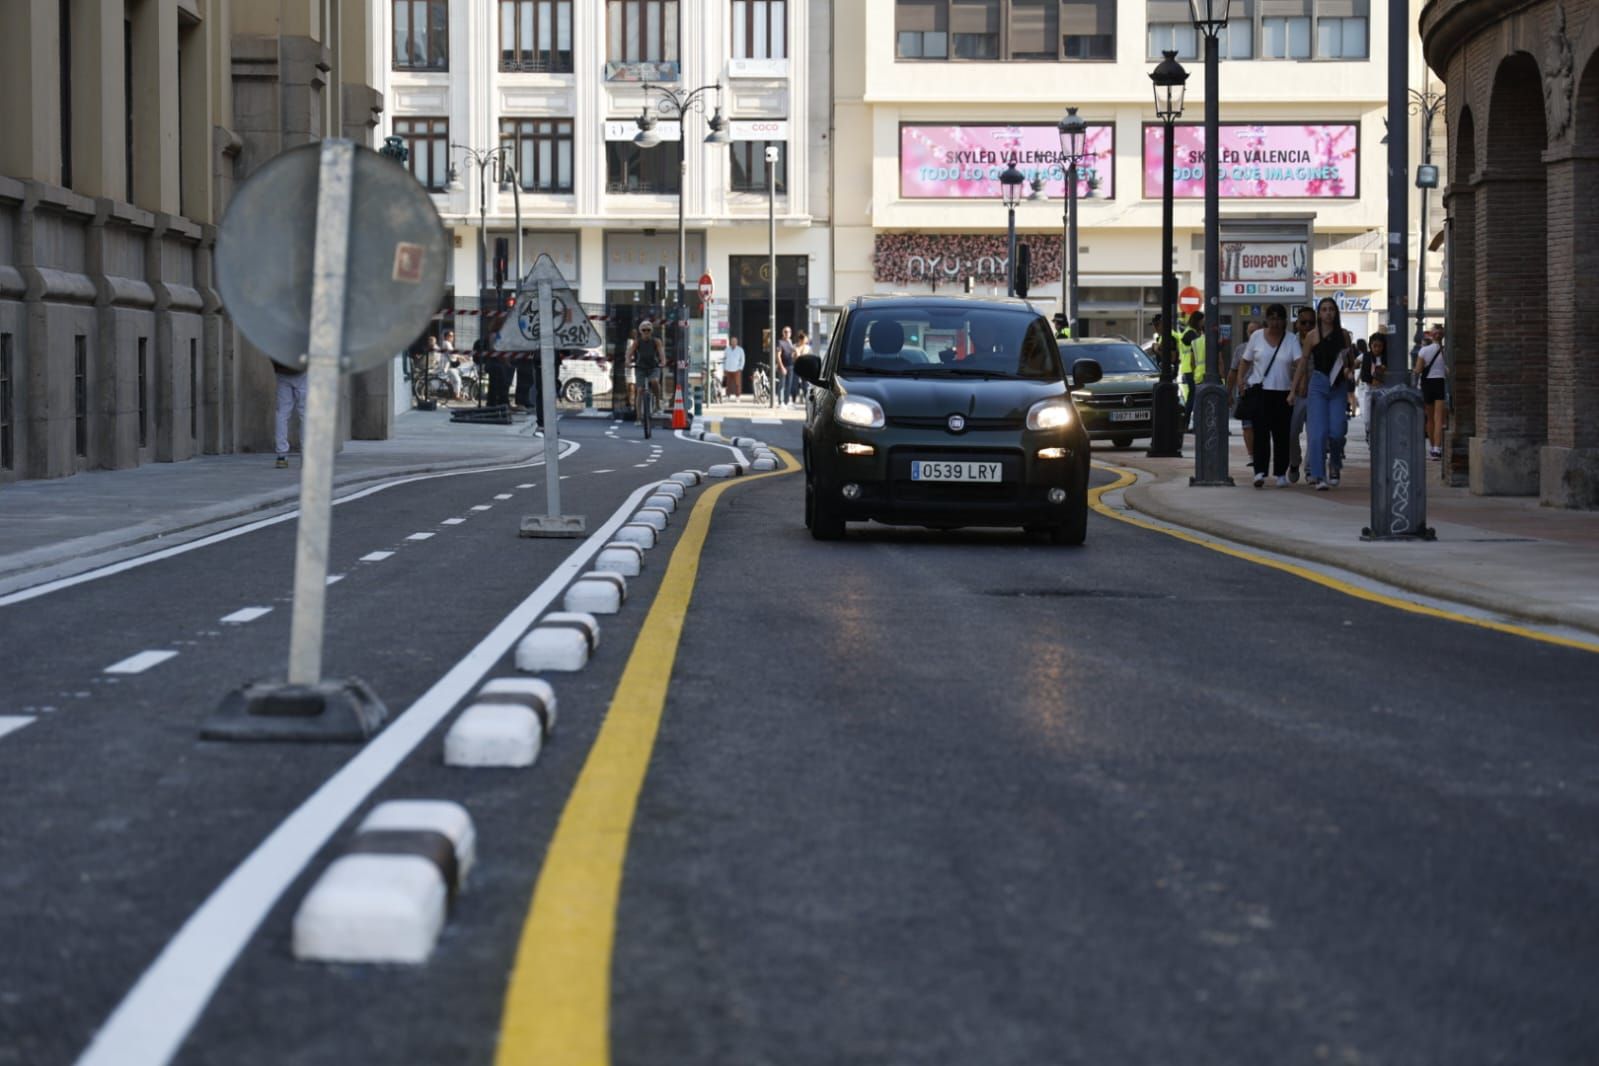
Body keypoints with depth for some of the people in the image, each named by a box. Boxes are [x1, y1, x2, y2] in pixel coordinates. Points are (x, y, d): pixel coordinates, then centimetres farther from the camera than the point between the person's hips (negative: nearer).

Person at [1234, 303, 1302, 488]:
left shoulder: (1292, 340, 3)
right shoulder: (1257, 337, 6)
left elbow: (1299, 362, -10)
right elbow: (1245, 361, 12)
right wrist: (1240, 380, -4)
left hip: (1283, 392, 1)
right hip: (1260, 391, -1)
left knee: (1282, 434, 5)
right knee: (1261, 432, -9)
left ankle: (1281, 473, 15)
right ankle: (1260, 471, -14)